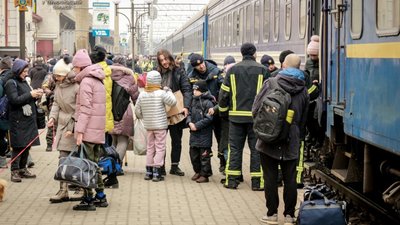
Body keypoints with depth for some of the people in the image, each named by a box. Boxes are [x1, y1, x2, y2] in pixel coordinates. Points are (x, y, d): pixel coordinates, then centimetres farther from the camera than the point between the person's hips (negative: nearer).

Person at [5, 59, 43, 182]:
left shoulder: (24, 82, 16)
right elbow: (15, 100, -18)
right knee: (18, 146, -6)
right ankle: (14, 171, 0)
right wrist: (30, 95, -18)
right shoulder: (11, 83, -8)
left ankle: (23, 169, 20)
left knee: (27, 145, 10)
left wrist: (36, 95, 3)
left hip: (29, 119, 8)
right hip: (18, 120, -8)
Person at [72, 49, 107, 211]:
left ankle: (88, 200, -4)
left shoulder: (86, 81, -11)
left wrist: (80, 131, -18)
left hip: (88, 131, -9)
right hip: (98, 131, 9)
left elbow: (85, 109, -17)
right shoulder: (98, 81, 18)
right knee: (94, 164, 15)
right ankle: (100, 197, 19)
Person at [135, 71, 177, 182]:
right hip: (160, 125, -5)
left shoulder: (142, 94, 0)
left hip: (148, 126, 5)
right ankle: (156, 172, -4)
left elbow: (137, 111, 5)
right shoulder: (161, 93, -15)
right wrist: (168, 91, 4)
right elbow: (173, 102, -9)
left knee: (150, 147, 15)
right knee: (160, 147, 1)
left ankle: (148, 171, 17)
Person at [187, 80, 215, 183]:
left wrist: (197, 125, -17)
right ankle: (198, 171, 27)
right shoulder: (194, 101, 12)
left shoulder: (208, 102, -13)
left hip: (204, 134, -8)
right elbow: (190, 113, 17)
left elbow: (208, 118, -17)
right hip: (194, 133, 8)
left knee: (204, 155, -1)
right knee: (193, 154, 13)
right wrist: (189, 122, -3)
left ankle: (205, 174, 6)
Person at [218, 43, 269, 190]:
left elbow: (224, 93, 4)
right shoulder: (262, 70, -2)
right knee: (256, 148, 4)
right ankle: (257, 181, 4)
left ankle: (232, 180, 7)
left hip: (236, 115, 2)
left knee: (235, 148, 8)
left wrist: (222, 110, 16)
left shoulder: (233, 70, 4)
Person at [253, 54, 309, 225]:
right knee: (290, 178, 7)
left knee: (270, 177, 4)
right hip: (292, 142, 3)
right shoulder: (303, 90, 5)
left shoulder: (271, 83, -8)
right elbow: (304, 119, 11)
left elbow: (256, 109, -6)